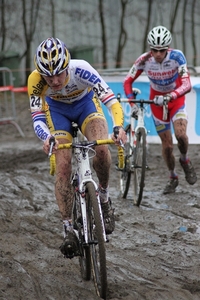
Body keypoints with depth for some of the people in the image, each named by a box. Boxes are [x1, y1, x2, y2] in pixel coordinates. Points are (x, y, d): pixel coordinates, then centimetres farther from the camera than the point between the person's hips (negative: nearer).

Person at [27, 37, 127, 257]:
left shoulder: (81, 69, -38)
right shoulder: (36, 80, -33)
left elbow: (110, 99, -40)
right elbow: (37, 119, -31)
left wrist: (119, 126, -59)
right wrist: (47, 138, -53)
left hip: (86, 102, -1)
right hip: (57, 108, 1)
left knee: (102, 148, -29)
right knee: (62, 168, -13)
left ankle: (104, 197, -2)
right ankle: (68, 230, -4)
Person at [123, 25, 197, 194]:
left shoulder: (177, 57, -28)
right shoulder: (144, 60, -23)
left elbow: (187, 85, -36)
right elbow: (127, 81, -12)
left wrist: (169, 97, -51)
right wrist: (132, 103, -25)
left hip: (176, 98, -2)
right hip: (157, 99, 2)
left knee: (180, 134, -26)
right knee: (167, 144, 2)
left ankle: (185, 160, 7)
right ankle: (173, 178, 27)